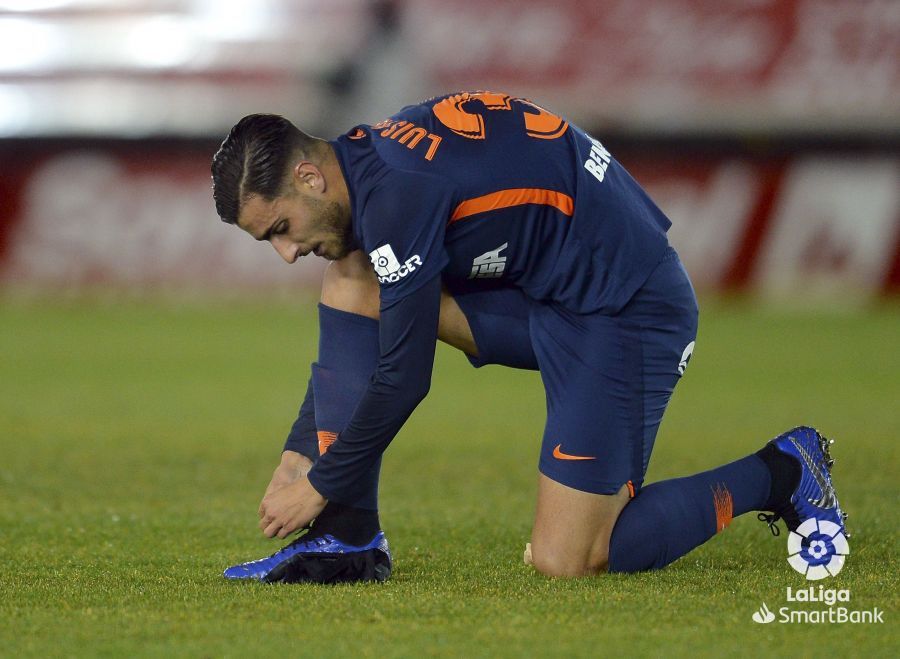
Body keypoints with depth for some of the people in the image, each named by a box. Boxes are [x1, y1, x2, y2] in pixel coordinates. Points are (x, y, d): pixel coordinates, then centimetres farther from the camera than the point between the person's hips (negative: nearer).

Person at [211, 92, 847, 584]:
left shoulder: (400, 191, -24)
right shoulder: (371, 161, 5)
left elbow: (405, 376, -20)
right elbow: (351, 339, 17)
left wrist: (319, 483, -10)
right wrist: (298, 454, 13)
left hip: (627, 312, -10)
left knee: (563, 563, -9)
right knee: (354, 281, -4)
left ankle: (780, 474, 7)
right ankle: (348, 535, -3)